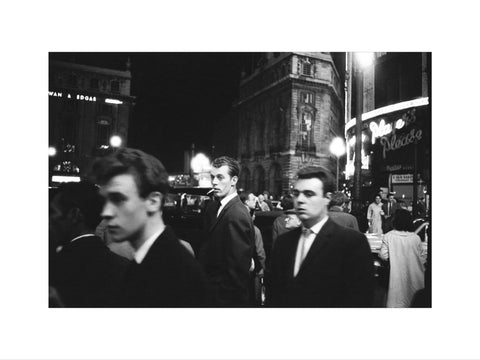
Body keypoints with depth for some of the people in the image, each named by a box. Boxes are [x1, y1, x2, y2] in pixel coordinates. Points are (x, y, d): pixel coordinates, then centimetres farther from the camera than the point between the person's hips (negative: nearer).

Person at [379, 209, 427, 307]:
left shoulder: (388, 236, -14)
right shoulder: (416, 237, -8)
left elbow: (383, 256, -12)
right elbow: (424, 256, 1)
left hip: (397, 276, -2)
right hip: (414, 277, 2)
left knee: (396, 301, 10)